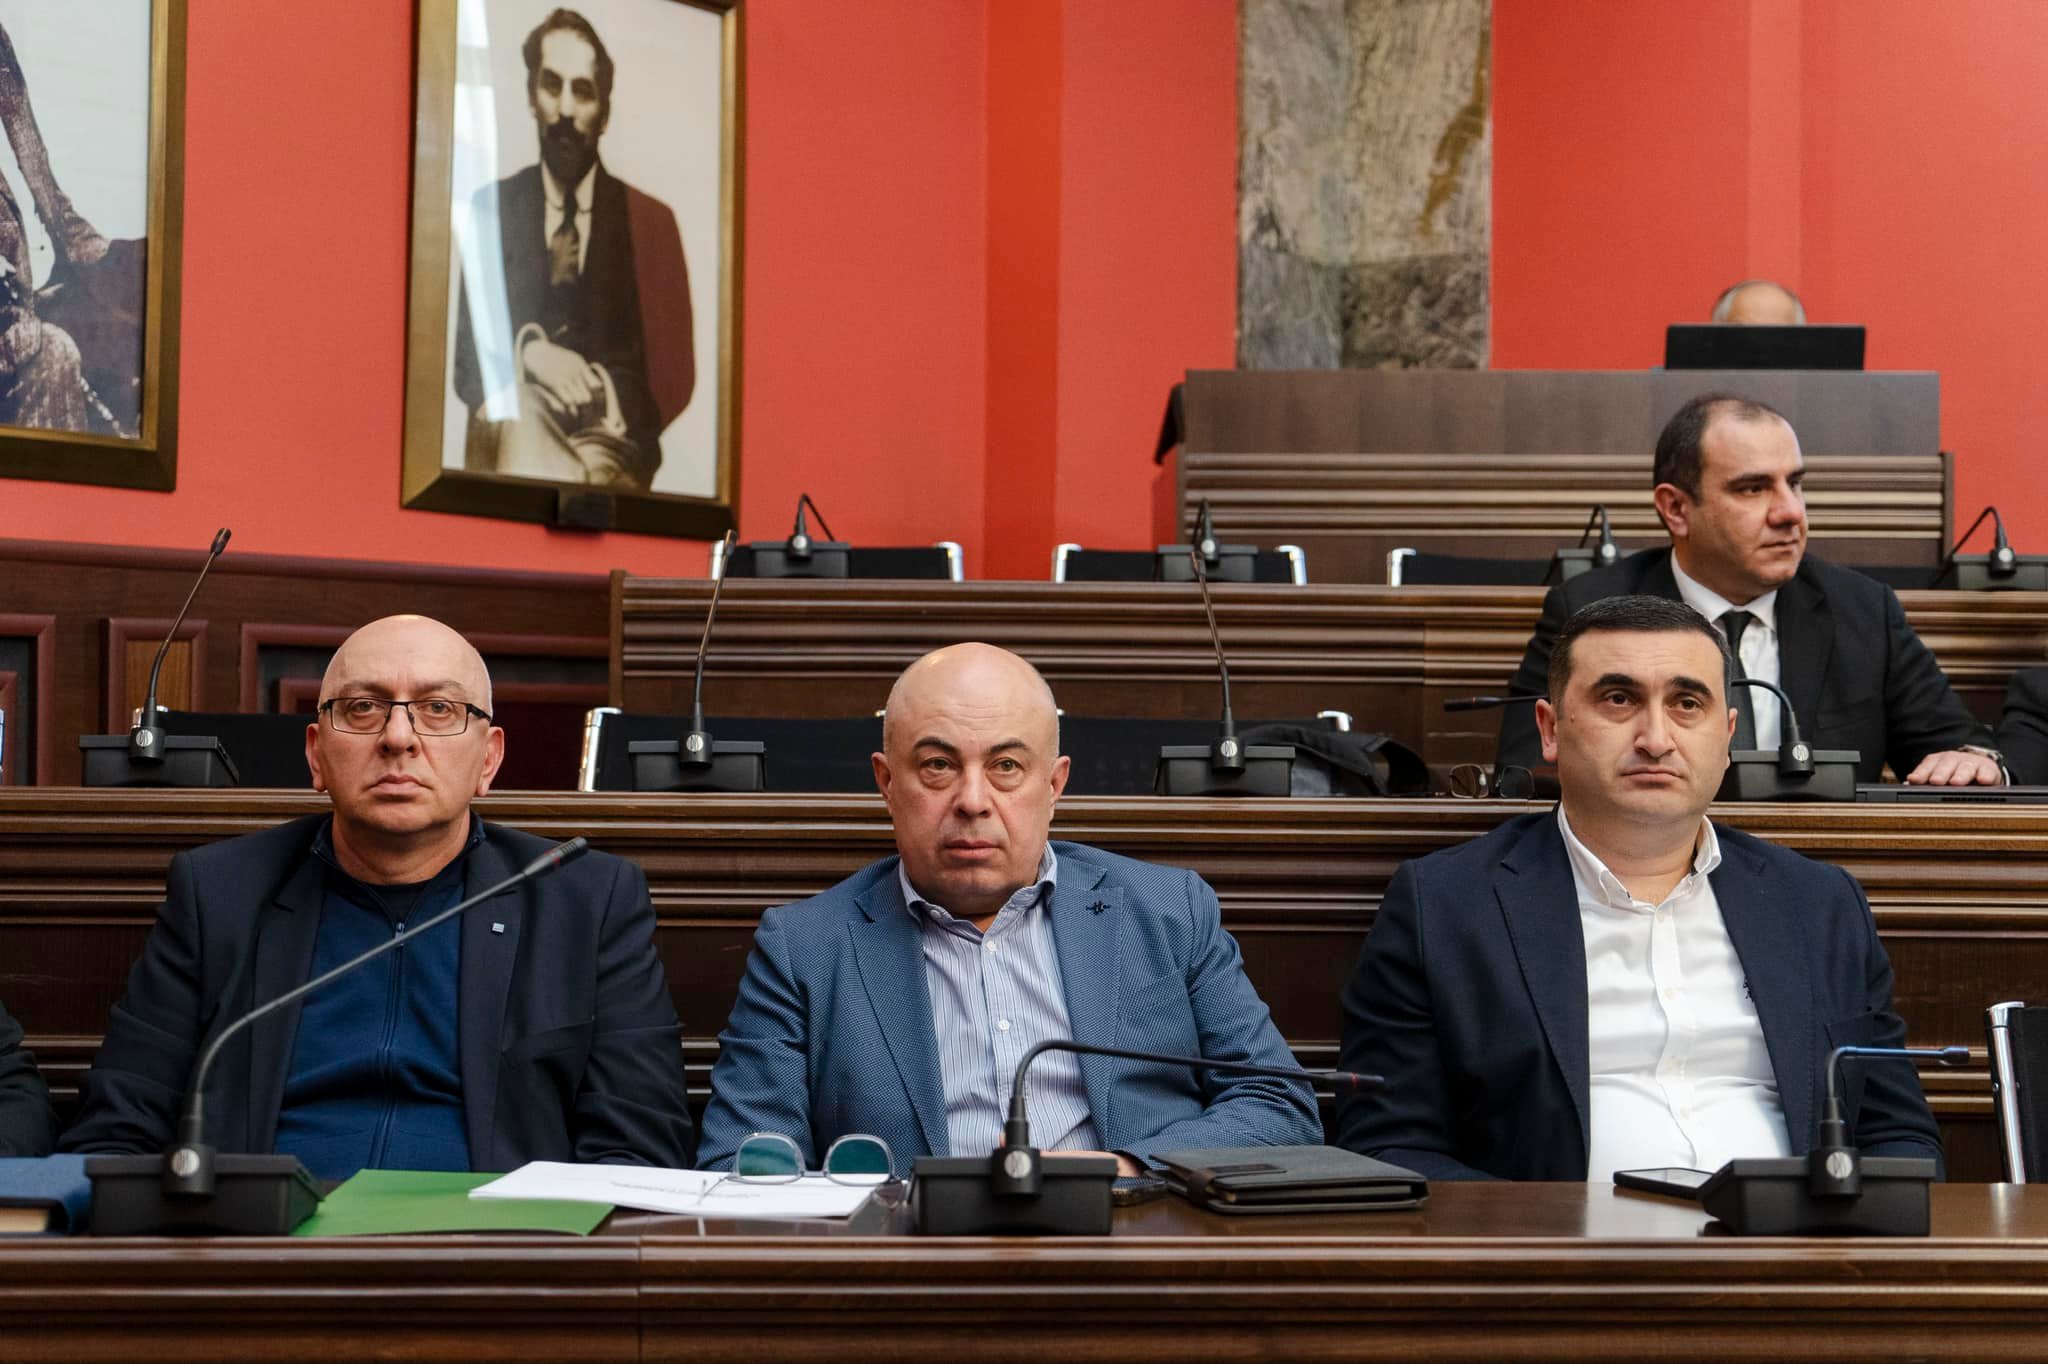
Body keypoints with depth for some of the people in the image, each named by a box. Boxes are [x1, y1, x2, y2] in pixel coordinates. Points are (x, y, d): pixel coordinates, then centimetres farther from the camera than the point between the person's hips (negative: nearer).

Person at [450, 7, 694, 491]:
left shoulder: (651, 221, 10)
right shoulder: (492, 209, 13)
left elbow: (675, 371, 6)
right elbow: (467, 356, 7)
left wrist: (606, 392, -15)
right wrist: (526, 352, -15)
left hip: (611, 444, -1)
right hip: (513, 429, 1)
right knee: (520, 415, -36)